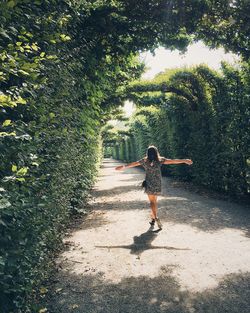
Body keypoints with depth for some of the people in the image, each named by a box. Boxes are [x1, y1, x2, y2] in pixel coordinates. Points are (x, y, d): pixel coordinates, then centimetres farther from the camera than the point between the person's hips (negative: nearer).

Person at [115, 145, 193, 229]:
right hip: (157, 184, 1)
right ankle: (153, 218, 24)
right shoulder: (160, 160, -5)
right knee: (154, 201, 15)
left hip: (149, 184, -1)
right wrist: (184, 160, -4)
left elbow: (133, 164, 4)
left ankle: (155, 218, -17)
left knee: (152, 202, 2)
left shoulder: (144, 161, -4)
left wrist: (123, 167, 15)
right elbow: (172, 161, -7)